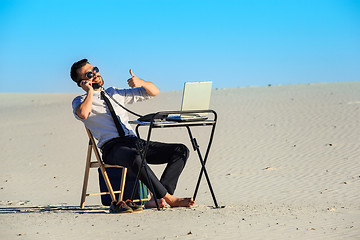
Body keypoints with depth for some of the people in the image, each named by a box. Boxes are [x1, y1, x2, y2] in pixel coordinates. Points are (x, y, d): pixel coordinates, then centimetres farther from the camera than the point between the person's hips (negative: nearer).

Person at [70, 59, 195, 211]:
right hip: (112, 146, -6)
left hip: (135, 142, 6)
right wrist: (90, 92, -2)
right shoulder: (80, 101, 11)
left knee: (181, 150, -11)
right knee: (134, 158, -41)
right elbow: (83, 114, -17)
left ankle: (157, 199, -26)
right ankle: (169, 198, -30)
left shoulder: (115, 94, 27)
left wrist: (140, 82, 7)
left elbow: (154, 92, 27)